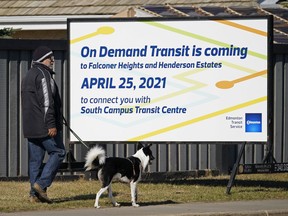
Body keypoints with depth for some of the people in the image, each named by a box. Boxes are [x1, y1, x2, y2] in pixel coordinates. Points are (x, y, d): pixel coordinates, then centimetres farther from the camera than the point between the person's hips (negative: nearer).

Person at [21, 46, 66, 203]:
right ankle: (41, 184, -11)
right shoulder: (43, 74, -11)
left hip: (30, 127, 9)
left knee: (35, 159, 8)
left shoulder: (28, 76, 21)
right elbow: (46, 101, -18)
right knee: (58, 152, -2)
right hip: (43, 126, -9)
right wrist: (51, 124, -20)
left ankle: (35, 193, 5)